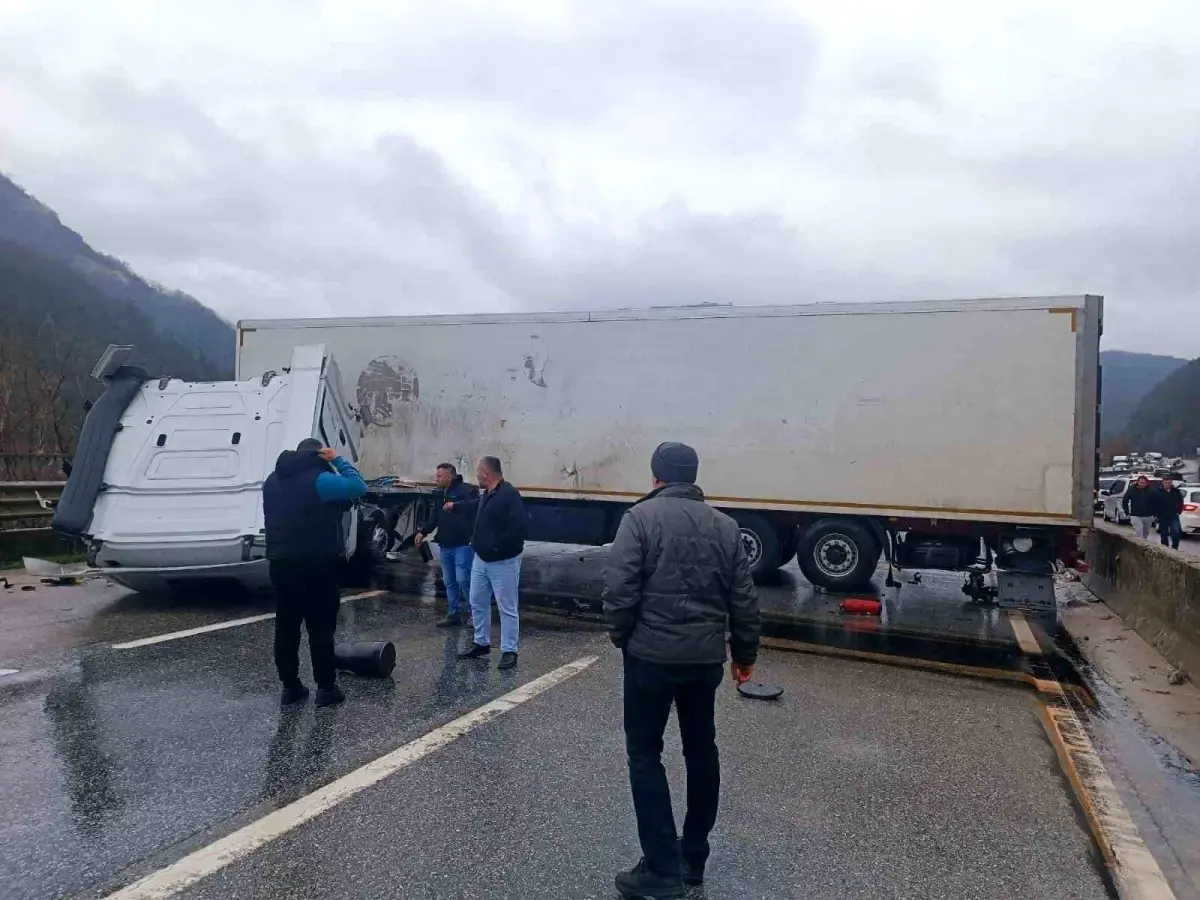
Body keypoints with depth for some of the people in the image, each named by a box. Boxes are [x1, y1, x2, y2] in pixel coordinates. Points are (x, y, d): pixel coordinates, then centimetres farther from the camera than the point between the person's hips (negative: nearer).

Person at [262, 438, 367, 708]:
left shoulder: (272, 481, 14)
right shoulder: (318, 479, -13)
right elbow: (358, 486, -16)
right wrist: (337, 460, -6)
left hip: (281, 563, 7)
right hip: (317, 565, -7)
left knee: (286, 627, 10)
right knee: (321, 628, 0)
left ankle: (290, 686, 16)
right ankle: (326, 687, 3)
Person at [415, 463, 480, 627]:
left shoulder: (465, 490, -12)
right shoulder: (438, 495, 14)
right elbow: (433, 518, 15)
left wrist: (455, 505, -38)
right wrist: (423, 532, 1)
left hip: (463, 544, -8)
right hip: (445, 545, 8)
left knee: (463, 579, -13)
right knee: (449, 582, 13)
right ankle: (454, 614, 24)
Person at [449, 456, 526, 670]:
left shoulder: (509, 494, -22)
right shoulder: (488, 494, 9)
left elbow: (517, 527, -29)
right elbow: (478, 504, 34)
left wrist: (496, 547, -25)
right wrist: (456, 505, 47)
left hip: (503, 562, -10)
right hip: (481, 559, 10)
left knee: (507, 607, -2)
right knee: (478, 603, 17)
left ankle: (509, 651, 5)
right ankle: (481, 643, 30)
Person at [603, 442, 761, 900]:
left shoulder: (641, 517, -8)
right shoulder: (725, 525, 6)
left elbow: (619, 588, -15)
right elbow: (743, 599, 7)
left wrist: (621, 636, 2)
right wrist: (746, 652, 18)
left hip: (651, 655, -5)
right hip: (706, 657, 5)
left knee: (645, 754, 6)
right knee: (701, 750, 17)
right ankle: (694, 859, 29)